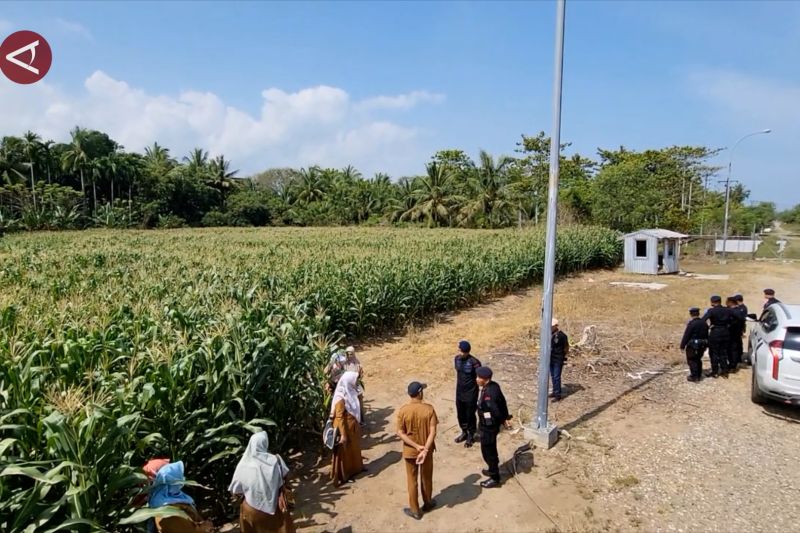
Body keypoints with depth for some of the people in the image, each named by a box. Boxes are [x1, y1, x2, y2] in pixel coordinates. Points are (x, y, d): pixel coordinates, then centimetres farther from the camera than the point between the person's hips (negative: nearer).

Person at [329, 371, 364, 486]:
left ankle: (354, 468, 43)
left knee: (353, 448, 23)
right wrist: (343, 434, -23)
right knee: (344, 452, 6)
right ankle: (342, 476, 21)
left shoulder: (350, 393, -1)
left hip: (353, 427, 8)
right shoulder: (341, 398, -27)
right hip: (345, 428, -8)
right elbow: (339, 418, -25)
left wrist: (358, 424, 19)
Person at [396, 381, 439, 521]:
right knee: (426, 477, 21)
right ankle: (428, 503, 41)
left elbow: (400, 433, -15)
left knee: (412, 480, 14)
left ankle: (415, 510, 25)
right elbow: (432, 432, -19)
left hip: (410, 451, -1)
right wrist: (424, 449, -21)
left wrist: (416, 446, -15)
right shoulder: (429, 409, -15)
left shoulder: (403, 410, -15)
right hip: (426, 450, 1)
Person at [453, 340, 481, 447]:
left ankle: (471, 436, 28)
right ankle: (464, 433, 39)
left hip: (470, 393, -6)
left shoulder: (474, 362, -23)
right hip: (459, 392, 6)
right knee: (460, 414, 18)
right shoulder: (457, 359, -3)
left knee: (470, 415, 9)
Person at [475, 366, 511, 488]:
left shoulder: (488, 393, -31)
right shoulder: (494, 386, -2)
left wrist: (503, 421, -15)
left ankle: (495, 478, 20)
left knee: (488, 451, 6)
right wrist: (506, 418, 9)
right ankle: (493, 470, 44)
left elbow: (496, 410, -32)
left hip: (488, 426, -10)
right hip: (489, 424, 10)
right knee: (490, 449, 26)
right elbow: (503, 402, 7)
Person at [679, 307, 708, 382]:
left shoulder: (691, 323, -19)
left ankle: (694, 376, 2)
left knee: (692, 360, 3)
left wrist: (682, 345, -11)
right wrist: (705, 345, 21)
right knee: (698, 359, 19)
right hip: (702, 345, 7)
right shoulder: (704, 323, 4)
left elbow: (686, 335, -18)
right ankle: (699, 375, 25)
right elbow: (706, 335, 12)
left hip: (693, 345, -7)